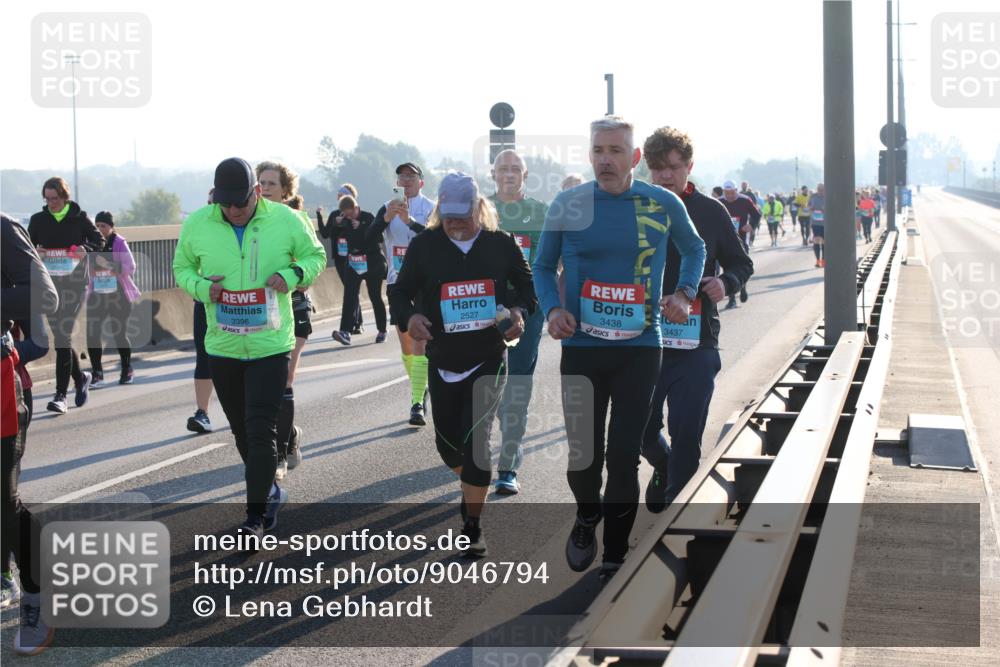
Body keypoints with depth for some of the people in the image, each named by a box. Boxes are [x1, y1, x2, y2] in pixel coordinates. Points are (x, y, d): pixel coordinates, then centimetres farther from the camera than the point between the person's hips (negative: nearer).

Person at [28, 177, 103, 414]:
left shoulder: (80, 218, 1)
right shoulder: (38, 220, 8)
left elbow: (99, 240, 6)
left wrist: (86, 249, -15)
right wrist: (35, 252, -11)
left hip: (74, 282, -3)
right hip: (48, 284, 3)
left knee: (63, 337, -11)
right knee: (60, 336, 7)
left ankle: (61, 395, -9)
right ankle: (80, 377, 34)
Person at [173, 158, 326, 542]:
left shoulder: (285, 220, -7)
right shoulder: (197, 224, -4)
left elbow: (315, 256, 7)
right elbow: (181, 268, 11)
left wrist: (293, 274, -14)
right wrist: (201, 287, -11)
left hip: (270, 347, -3)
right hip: (222, 348, 3)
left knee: (261, 431, -10)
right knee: (241, 431, 15)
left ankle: (256, 517, -4)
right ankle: (270, 492, 37)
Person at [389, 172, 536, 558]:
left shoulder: (501, 244, -2)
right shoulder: (424, 246, -3)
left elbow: (527, 284, 10)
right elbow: (400, 291, 2)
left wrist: (519, 311, -11)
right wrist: (409, 317, -20)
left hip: (489, 361, -2)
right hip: (442, 363, 2)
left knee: (476, 440, -13)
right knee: (447, 442, 12)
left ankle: (472, 525, 0)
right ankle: (473, 489, 46)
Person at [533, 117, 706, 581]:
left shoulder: (663, 205, -1)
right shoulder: (567, 205, -2)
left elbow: (695, 250, 18)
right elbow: (543, 266, 11)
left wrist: (684, 292, 1)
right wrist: (552, 308, -7)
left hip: (639, 348, 0)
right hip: (581, 347, 1)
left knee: (623, 456, 0)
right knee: (583, 454, 5)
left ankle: (615, 559, 14)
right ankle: (587, 517, 39)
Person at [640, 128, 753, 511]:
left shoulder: (710, 212, 1)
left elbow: (741, 264, 10)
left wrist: (725, 282, -12)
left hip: (696, 342, -1)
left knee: (686, 433, -4)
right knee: (641, 428, 11)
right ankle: (663, 466, 43)